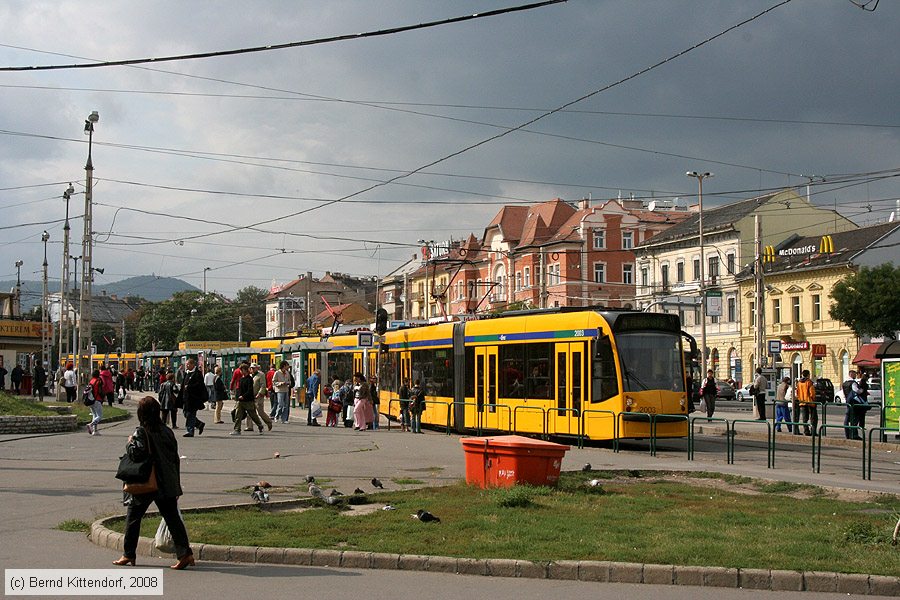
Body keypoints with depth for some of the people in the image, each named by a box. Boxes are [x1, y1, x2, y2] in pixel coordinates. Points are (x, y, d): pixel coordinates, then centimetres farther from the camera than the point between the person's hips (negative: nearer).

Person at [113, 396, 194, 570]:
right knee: (172, 518, 4)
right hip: (167, 485, 5)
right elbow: (175, 459, 10)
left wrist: (130, 443, -3)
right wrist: (176, 483, 18)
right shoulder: (167, 431, 6)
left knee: (133, 517, 12)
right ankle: (185, 553, -6)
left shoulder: (141, 432, -11)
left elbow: (137, 454, -23)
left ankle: (129, 555, 18)